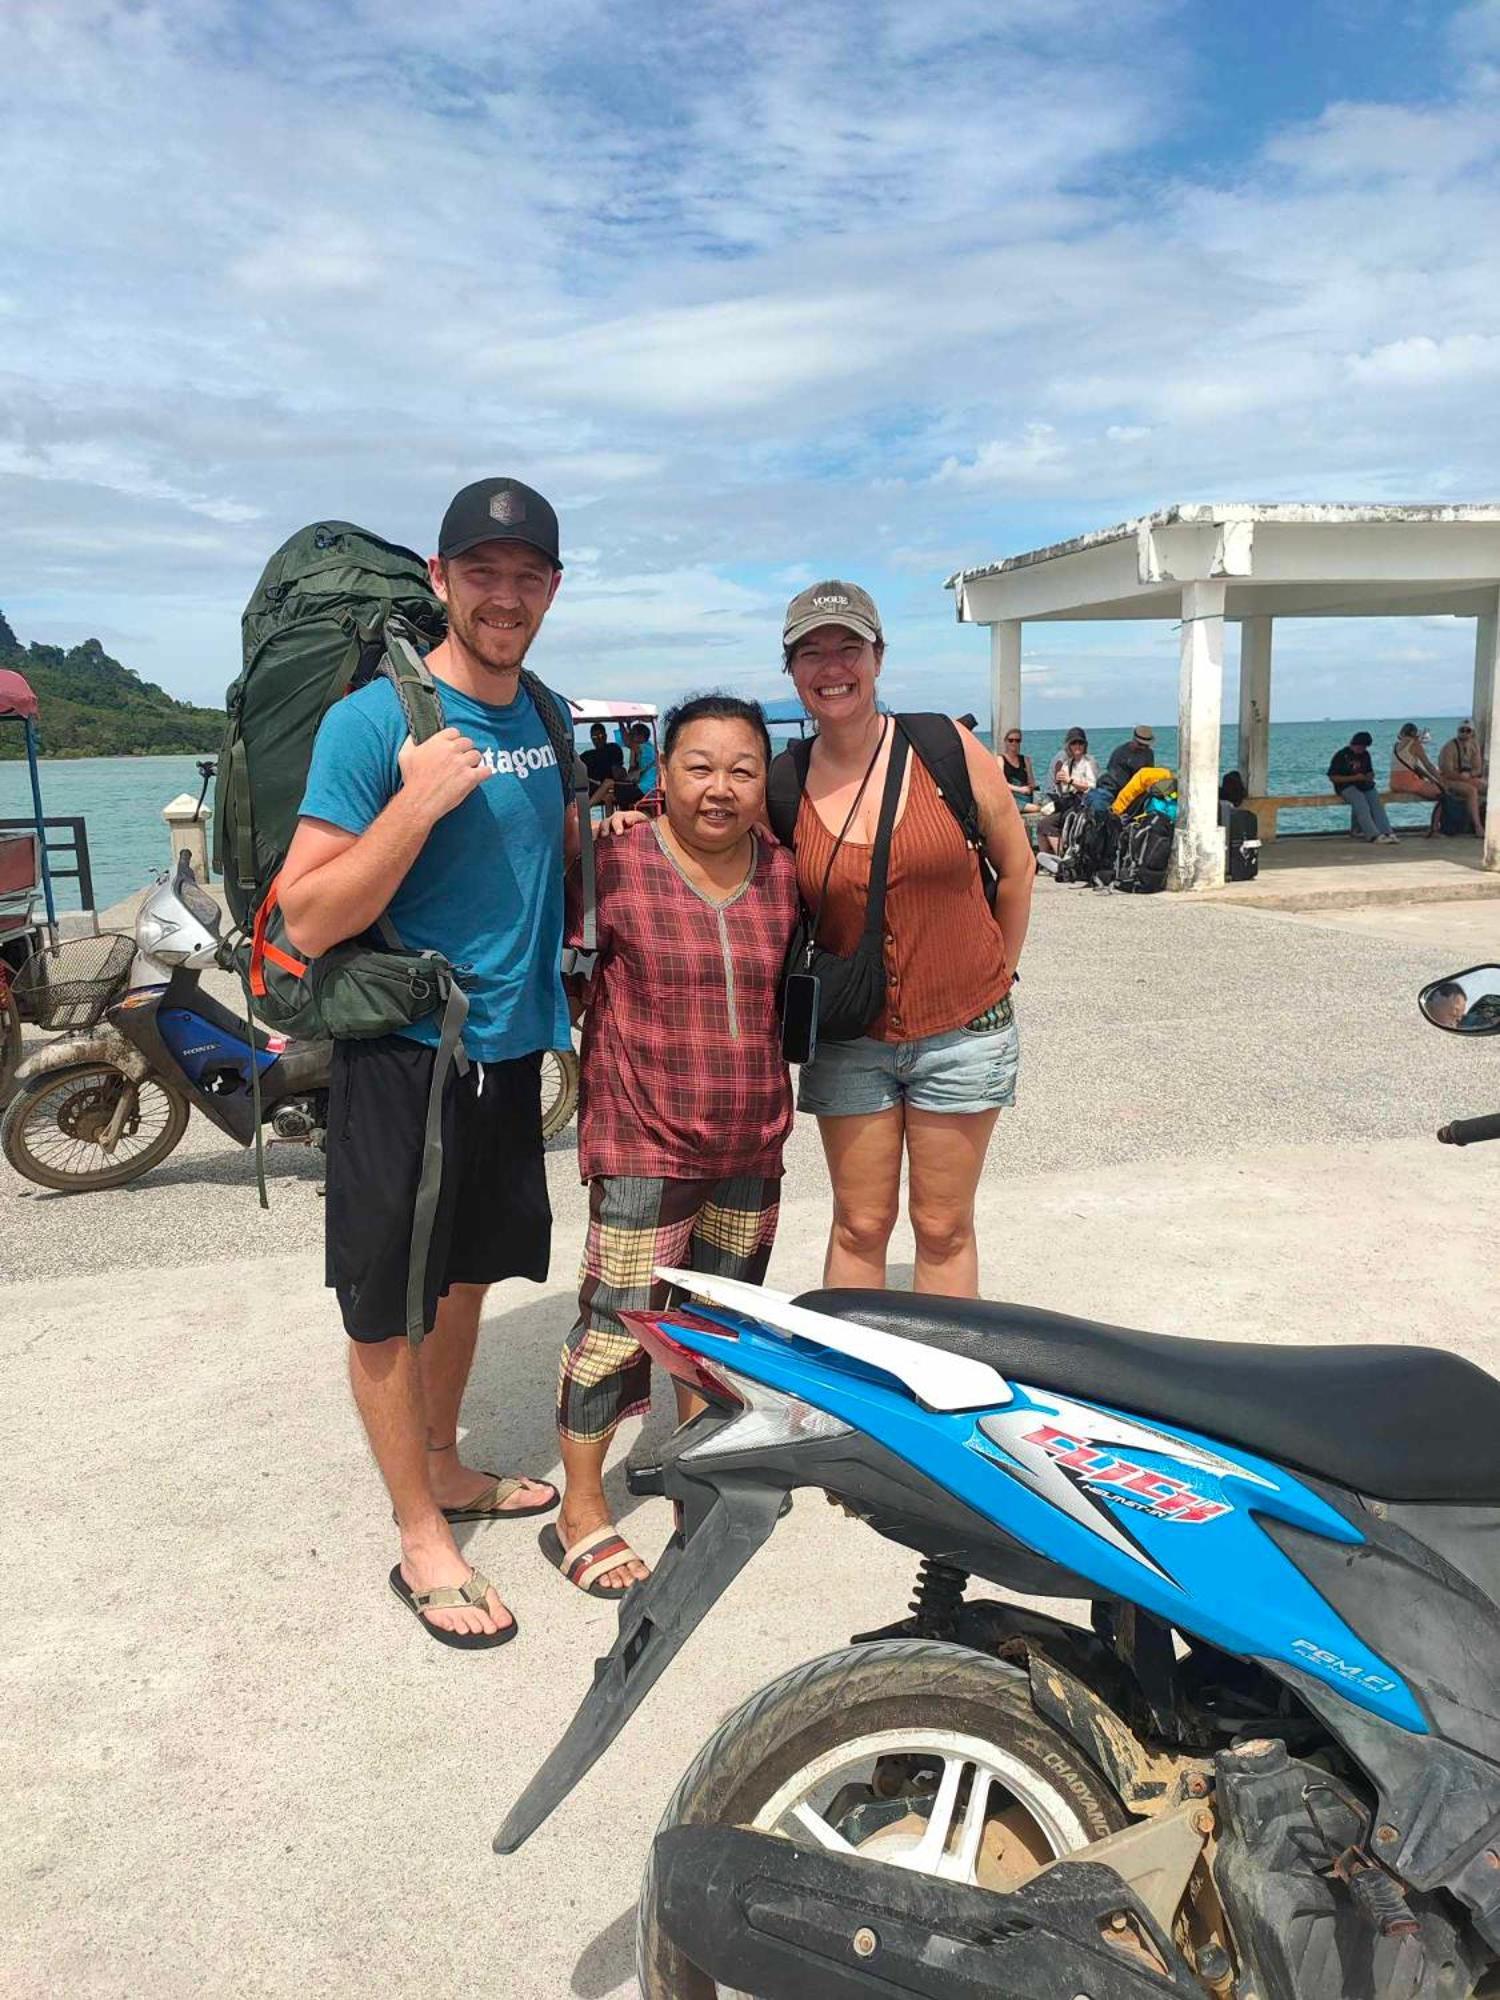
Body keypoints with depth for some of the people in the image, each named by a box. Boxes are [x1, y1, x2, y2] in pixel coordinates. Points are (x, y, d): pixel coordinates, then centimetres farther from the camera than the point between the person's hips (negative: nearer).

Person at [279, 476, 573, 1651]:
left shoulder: (544, 713, 6)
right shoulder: (374, 720, -16)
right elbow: (309, 921, -19)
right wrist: (417, 803, -28)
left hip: (511, 1048, 7)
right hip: (405, 1057, -7)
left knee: (466, 1274, 20)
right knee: (389, 1304, 6)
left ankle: (443, 1469, 40)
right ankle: (422, 1542, 21)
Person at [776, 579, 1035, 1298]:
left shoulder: (948, 749, -6)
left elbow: (1016, 867, 5)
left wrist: (995, 976, 8)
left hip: (962, 1033, -1)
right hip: (848, 1042, 1)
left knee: (943, 1229, 9)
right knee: (859, 1227, 9)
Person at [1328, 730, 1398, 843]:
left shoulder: (1365, 754, 16)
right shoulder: (1341, 755, -3)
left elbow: (1370, 771, 28)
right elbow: (1332, 777, -8)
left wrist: (1370, 776, 1)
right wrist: (1354, 778, -15)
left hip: (1364, 786, 5)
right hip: (1346, 786, -5)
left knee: (1376, 802, -25)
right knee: (1361, 804, -33)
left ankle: (1387, 833, -37)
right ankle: (1374, 835, -43)